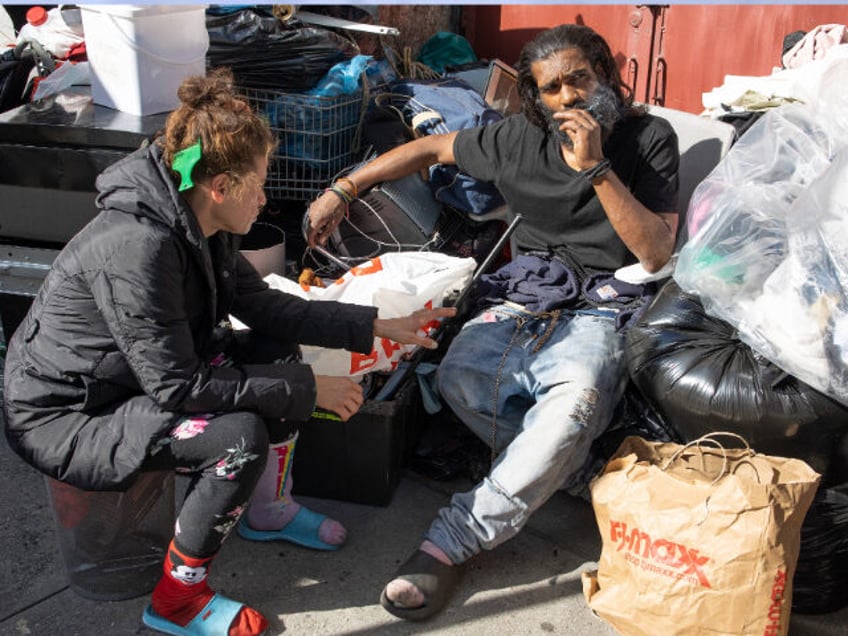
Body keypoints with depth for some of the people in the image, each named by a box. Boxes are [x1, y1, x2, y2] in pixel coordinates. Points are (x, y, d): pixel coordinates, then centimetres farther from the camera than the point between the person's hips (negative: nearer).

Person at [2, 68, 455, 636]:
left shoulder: (196, 225, -5)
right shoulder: (136, 248, -33)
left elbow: (263, 305, 4)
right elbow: (177, 387, -30)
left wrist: (379, 327, 1)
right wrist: (305, 389, -22)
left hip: (135, 376, 9)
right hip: (61, 418, -9)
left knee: (276, 350, 3)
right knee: (240, 435, -27)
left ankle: (267, 510, 20)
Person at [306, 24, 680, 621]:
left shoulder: (650, 137, -2)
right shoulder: (521, 137, 5)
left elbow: (657, 253, -9)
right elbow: (432, 148, 17)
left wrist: (595, 169, -18)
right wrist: (341, 190, 12)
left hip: (603, 306, -3)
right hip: (526, 296, 3)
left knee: (577, 396, -37)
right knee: (459, 377, -31)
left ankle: (452, 542, -28)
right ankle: (564, 464, -9)